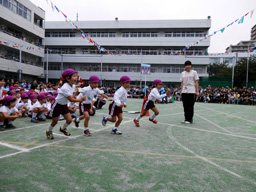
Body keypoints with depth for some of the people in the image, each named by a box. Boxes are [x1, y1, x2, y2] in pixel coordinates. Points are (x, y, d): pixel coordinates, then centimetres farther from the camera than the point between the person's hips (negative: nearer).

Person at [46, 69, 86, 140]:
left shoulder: (73, 86, -3)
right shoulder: (65, 88, -31)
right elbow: (71, 99, -30)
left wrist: (76, 92, -10)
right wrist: (80, 100, -28)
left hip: (64, 106, 7)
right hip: (57, 105, -7)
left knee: (69, 120, 0)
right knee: (55, 121, 7)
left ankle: (63, 128, 31)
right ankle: (49, 132, 37)